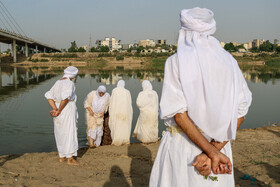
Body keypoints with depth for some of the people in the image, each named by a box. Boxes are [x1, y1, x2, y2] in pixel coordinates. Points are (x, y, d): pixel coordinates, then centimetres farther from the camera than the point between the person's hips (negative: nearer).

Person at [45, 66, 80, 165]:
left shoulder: (57, 83, 11)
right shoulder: (70, 83, -14)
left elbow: (49, 96, 1)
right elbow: (65, 97, -28)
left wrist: (55, 109, -9)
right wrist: (59, 111, -18)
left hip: (59, 112, 8)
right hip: (67, 111, -8)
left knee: (60, 133, 16)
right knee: (69, 134, -1)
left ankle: (62, 157, 24)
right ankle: (70, 158, 3)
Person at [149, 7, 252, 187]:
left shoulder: (176, 61, -7)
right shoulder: (229, 61, 2)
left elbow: (179, 114, -17)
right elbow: (240, 112, -5)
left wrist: (212, 152, -16)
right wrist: (214, 150, -11)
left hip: (181, 145, -3)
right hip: (221, 143, 3)